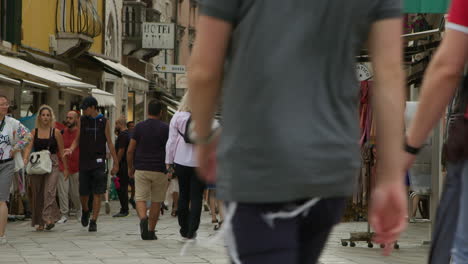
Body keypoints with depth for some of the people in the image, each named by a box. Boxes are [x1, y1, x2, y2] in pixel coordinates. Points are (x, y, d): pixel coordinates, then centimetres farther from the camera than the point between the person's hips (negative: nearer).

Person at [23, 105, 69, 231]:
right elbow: (29, 147, -2)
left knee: (49, 191, -18)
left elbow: (61, 152, 7)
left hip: (52, 164, -2)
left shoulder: (56, 132, 4)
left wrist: (65, 168, 7)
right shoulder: (34, 132, 8)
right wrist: (25, 159, -22)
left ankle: (49, 218, -23)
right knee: (37, 193, 4)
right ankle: (39, 222, 12)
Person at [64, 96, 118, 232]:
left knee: (97, 193, -4)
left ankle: (93, 221, 1)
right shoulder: (82, 120, 6)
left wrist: (115, 163, 2)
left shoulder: (104, 122, 0)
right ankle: (85, 211, 35)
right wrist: (71, 148, -11)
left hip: (99, 162, -2)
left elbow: (109, 143, 3)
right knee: (83, 193, 6)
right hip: (84, 162, 2)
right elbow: (77, 140, 12)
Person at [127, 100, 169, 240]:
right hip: (160, 170, 0)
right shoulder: (165, 128, -1)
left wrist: (130, 168, 14)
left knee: (140, 198, -1)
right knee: (156, 201, 9)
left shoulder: (139, 127, 2)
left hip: (141, 169, 0)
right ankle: (151, 231, 12)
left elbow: (130, 150, 2)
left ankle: (143, 218, -30)